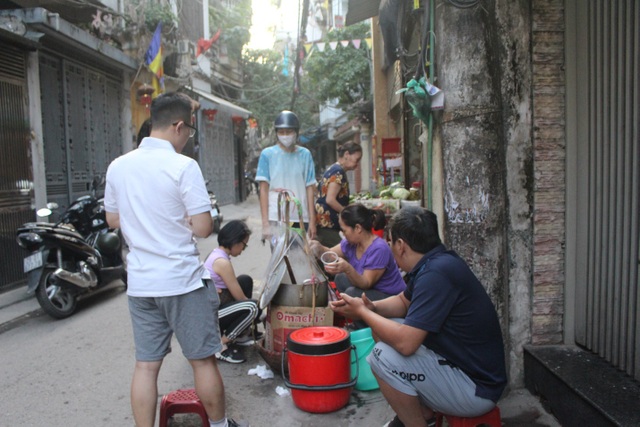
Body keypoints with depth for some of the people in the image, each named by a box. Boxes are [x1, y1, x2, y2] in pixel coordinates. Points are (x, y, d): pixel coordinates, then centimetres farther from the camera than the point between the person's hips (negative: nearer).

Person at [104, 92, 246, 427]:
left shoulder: (118, 166, 3)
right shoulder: (183, 166, -15)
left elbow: (113, 219, 14)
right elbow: (203, 228, -16)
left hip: (140, 283, 5)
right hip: (182, 281, -5)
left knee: (146, 365, 12)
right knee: (203, 360, 11)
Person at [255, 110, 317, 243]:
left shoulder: (305, 155, 5)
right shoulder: (267, 154, -1)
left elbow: (310, 188, 6)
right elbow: (263, 189, -1)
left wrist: (312, 220, 1)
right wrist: (265, 222, -7)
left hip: (301, 218, 2)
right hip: (276, 218, -2)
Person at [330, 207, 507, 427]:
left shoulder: (436, 274, -28)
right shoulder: (435, 261, 2)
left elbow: (405, 343, -31)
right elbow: (403, 301, 17)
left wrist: (362, 312, -15)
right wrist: (371, 307, -4)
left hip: (477, 389, -10)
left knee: (383, 356, -23)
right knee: (383, 330, 10)